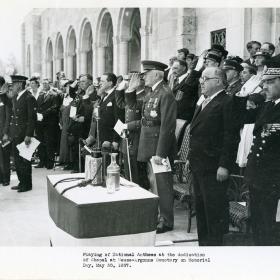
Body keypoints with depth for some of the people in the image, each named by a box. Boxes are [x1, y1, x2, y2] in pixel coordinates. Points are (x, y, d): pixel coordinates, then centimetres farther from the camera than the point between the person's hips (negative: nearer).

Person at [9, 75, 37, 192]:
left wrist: (28, 135, -19)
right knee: (17, 159, 12)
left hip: (24, 135, -8)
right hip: (15, 134, 8)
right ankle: (21, 182, 23)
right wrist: (11, 132, 10)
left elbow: (32, 118, -16)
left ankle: (27, 185, 12)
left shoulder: (29, 98, -13)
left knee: (24, 160, 1)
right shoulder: (15, 97, 13)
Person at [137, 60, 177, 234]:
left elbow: (167, 126, -20)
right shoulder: (151, 94, 15)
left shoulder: (166, 94, -16)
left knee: (162, 184, -1)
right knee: (153, 183, 17)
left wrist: (160, 153, -22)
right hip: (150, 147, 9)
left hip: (160, 148, -9)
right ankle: (156, 217, 29)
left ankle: (166, 221, 11)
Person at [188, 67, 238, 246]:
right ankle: (203, 243, 28)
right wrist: (191, 158, 18)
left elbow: (230, 136, -17)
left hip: (214, 169, -9)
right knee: (201, 209, 16)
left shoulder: (227, 103, -11)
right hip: (199, 167, 10)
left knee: (215, 211, -4)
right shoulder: (203, 104, 19)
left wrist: (224, 165, -21)